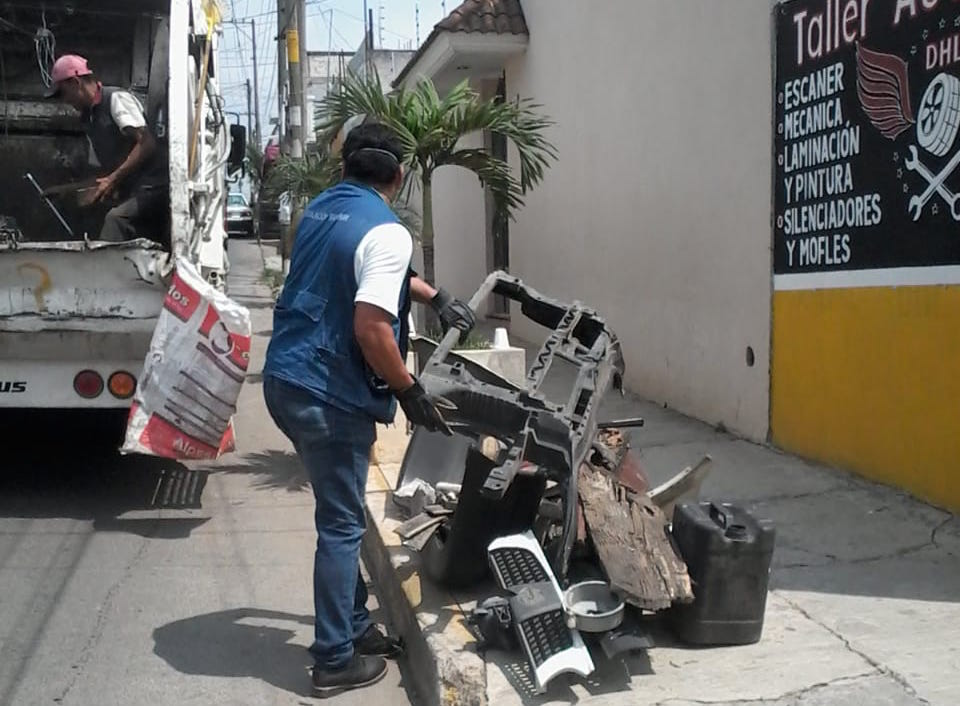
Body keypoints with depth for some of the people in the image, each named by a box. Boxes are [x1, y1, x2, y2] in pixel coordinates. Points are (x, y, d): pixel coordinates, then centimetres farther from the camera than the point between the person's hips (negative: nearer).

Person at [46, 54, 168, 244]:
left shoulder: (117, 99, -5)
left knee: (115, 219, -30)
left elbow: (146, 143, -16)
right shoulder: (88, 118, 20)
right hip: (132, 193, 8)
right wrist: (102, 188, 1)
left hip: (152, 185, -8)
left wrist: (113, 180, -18)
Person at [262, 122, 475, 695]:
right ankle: (335, 660, 13)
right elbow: (371, 327, -26)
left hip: (285, 379, 9)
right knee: (343, 525, 3)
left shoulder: (322, 209, 12)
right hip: (330, 396, -9)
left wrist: (436, 297, 31)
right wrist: (410, 391, -13)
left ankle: (355, 626, 32)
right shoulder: (388, 232, -17)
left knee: (341, 513, 20)